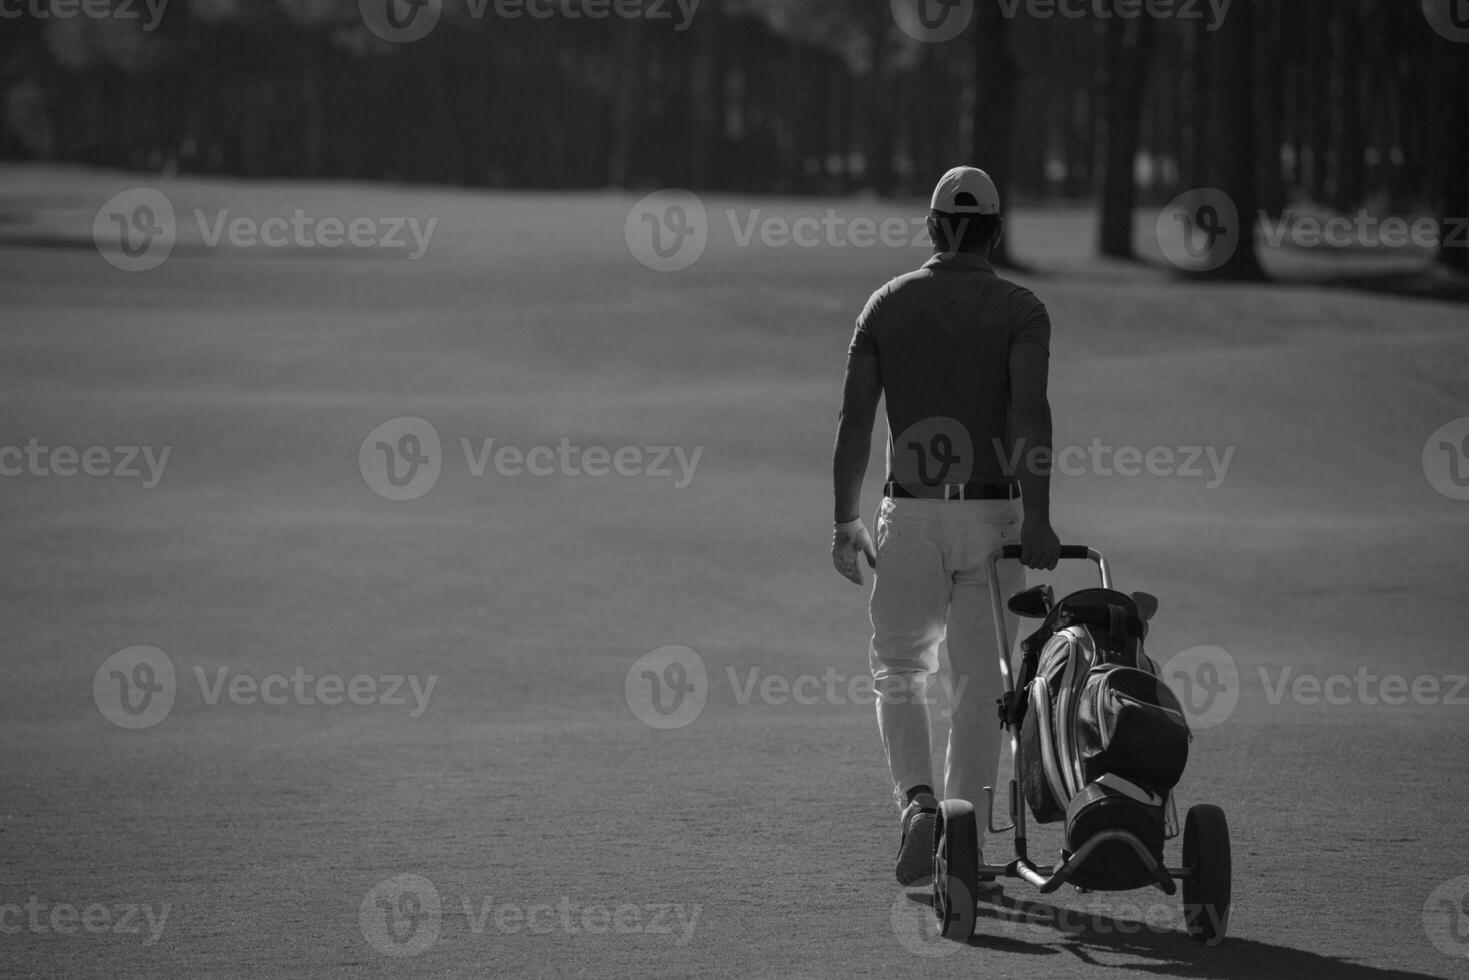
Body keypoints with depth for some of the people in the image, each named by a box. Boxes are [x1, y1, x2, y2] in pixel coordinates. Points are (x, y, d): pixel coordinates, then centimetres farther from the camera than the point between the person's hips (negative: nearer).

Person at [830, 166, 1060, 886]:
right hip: (990, 511, -1)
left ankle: (916, 800, -12)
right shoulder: (1020, 310, -1)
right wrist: (1037, 517, -21)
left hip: (909, 514, 1)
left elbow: (854, 417, 2)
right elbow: (1030, 410, -16)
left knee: (899, 671, 11)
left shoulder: (888, 304, 5)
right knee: (980, 680, 8)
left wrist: (844, 521, 9)